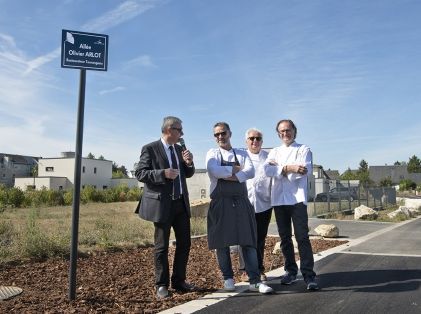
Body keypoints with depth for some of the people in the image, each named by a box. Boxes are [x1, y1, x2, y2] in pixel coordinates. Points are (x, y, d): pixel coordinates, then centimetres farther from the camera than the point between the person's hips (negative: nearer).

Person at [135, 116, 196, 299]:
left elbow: (188, 174, 18)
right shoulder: (150, 149, -7)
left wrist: (189, 163, -3)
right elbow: (140, 173, -12)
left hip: (181, 203, 7)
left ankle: (179, 281, 26)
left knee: (184, 243, 11)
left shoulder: (179, 149, 12)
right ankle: (162, 285, 19)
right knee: (162, 246, 4)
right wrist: (162, 173, -24)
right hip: (162, 204, -6)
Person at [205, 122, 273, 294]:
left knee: (248, 241, -1)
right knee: (222, 242, 4)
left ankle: (255, 281, 3)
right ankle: (228, 278, 19)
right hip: (220, 202, -1)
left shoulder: (242, 153, 13)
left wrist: (230, 176, -15)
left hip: (241, 201, 1)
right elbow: (213, 170, -14)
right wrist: (237, 168, -7)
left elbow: (251, 172, -5)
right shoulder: (212, 153, 7)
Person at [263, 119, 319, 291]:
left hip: (297, 198, -4)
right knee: (285, 238, 10)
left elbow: (306, 169, -11)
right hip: (279, 199, 4)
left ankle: (309, 275, -4)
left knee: (302, 237, -9)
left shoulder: (303, 149, 7)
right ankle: (290, 271, 22)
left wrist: (279, 167, -8)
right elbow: (267, 170, -3)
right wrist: (290, 168, -15)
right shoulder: (274, 152, 16)